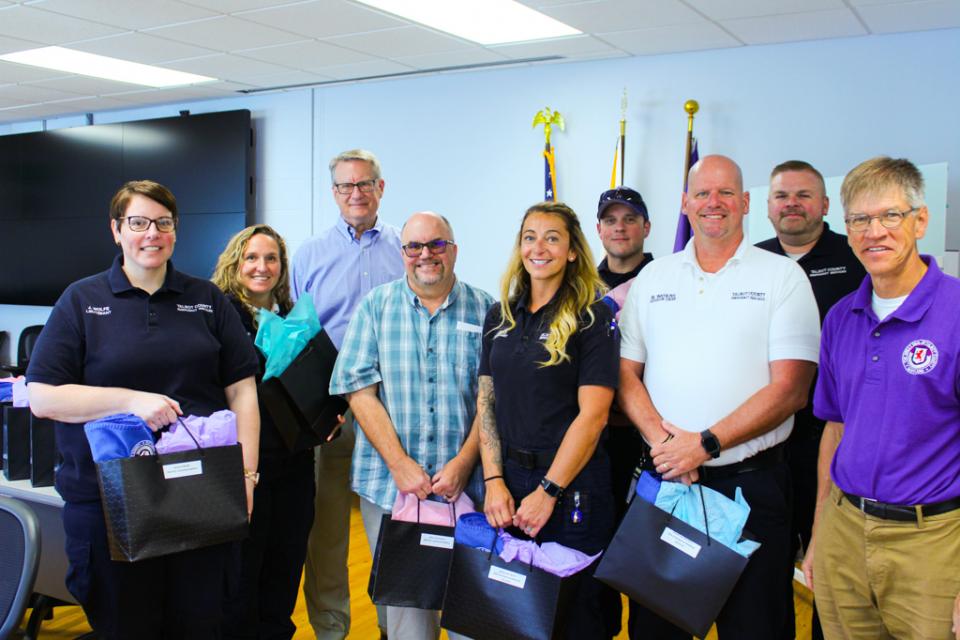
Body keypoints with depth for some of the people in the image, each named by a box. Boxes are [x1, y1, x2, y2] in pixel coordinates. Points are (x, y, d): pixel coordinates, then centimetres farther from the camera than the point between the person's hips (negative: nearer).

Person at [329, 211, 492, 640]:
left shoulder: (485, 310, 3)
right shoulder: (376, 306, 4)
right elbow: (359, 389, -3)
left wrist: (463, 463, -11)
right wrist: (400, 465, -10)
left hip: (464, 486, 0)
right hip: (388, 484, 0)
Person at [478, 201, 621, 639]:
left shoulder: (593, 317, -8)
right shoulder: (499, 317, 7)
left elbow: (592, 415, -13)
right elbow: (486, 403, 6)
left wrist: (548, 492, -16)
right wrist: (494, 481, -5)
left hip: (572, 486, -5)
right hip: (508, 478, 5)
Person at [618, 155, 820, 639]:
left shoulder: (783, 277, -1)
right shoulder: (652, 279, 10)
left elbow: (789, 389, -9)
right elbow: (627, 372, 7)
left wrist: (704, 444, -15)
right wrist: (660, 437, -11)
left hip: (750, 484, -3)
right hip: (662, 476, 3)